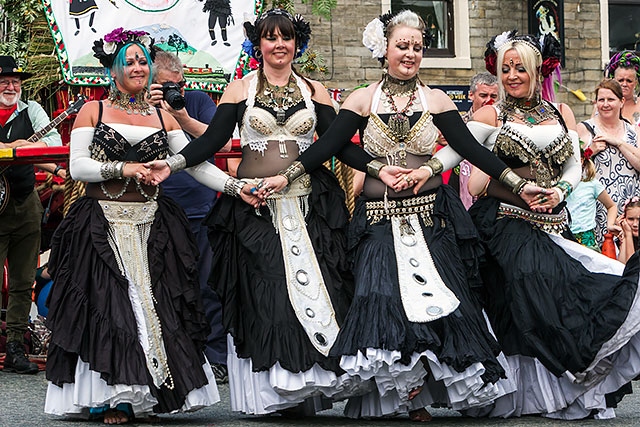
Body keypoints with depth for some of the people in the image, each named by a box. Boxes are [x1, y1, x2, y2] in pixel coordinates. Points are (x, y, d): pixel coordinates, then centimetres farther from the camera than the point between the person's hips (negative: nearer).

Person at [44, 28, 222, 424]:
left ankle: (148, 394, 3)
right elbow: (78, 166, -2)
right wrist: (122, 169, -14)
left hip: (150, 225, 3)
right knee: (108, 304, -8)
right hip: (103, 224, -3)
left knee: (153, 304, -3)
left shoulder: (162, 117, 13)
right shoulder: (93, 110, 6)